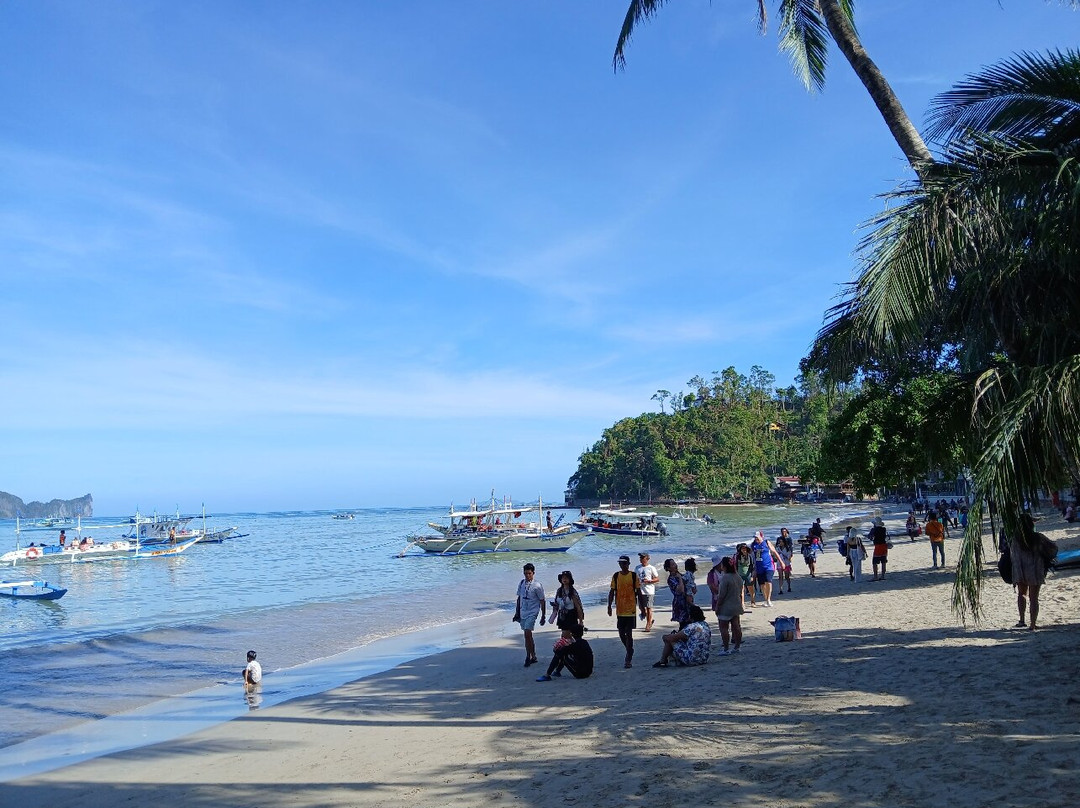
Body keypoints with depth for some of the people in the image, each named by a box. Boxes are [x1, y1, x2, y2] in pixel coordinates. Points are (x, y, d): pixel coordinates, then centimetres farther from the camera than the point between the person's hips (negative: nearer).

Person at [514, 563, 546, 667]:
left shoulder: (537, 586, -10)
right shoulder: (521, 583, 6)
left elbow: (542, 601, -6)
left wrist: (543, 616, -5)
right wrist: (517, 613, 16)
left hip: (532, 613, -6)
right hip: (523, 613, 6)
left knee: (527, 634, -15)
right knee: (528, 635, 11)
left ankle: (529, 656, -4)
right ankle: (533, 656, 21)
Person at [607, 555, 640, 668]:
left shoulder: (634, 576, -1)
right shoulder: (616, 576, 4)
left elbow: (638, 592, 3)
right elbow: (612, 592, 7)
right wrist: (609, 606, 0)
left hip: (631, 610, -3)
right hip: (620, 610, 3)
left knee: (629, 634, -5)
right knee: (621, 634, 8)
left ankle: (628, 659, 0)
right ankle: (630, 652, 31)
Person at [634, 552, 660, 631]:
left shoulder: (651, 568, -4)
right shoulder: (637, 568, 10)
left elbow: (657, 579, -2)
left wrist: (648, 581, -16)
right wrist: (637, 582, -2)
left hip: (649, 591, -5)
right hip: (640, 591, 5)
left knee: (649, 608, -2)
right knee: (641, 607, 8)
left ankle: (648, 625, 6)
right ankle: (650, 620, 29)